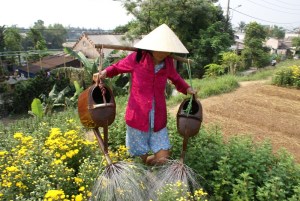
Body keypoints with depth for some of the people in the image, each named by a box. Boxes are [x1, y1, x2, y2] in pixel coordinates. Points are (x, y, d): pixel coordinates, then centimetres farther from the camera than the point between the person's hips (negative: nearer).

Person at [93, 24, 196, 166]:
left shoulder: (167, 62, -1)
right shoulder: (137, 58, -11)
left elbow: (175, 78, 19)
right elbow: (118, 67, 4)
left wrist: (187, 88, 4)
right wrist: (105, 72, -14)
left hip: (158, 117, 3)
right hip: (138, 116, -3)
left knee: (162, 157, 7)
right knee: (143, 156, 12)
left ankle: (149, 160, 41)